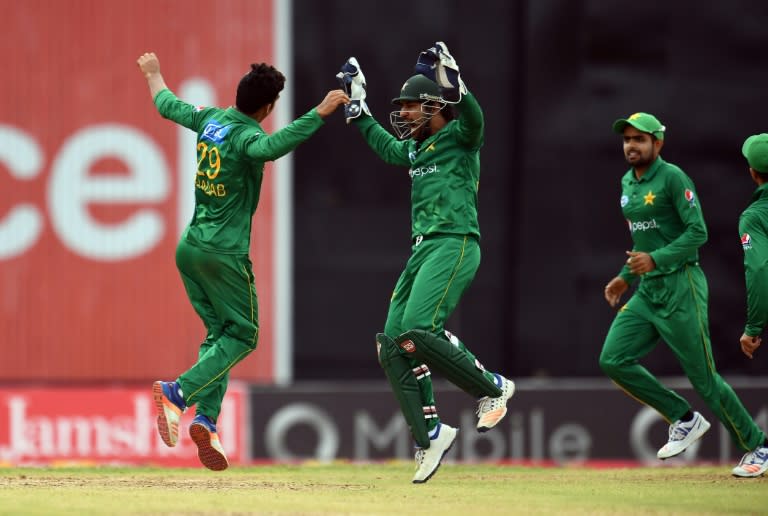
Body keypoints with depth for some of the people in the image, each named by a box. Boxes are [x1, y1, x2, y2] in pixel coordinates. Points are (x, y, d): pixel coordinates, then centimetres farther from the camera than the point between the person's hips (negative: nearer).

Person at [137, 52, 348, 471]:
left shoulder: (211, 119, 6)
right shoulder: (245, 135, -16)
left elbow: (166, 105, 24)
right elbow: (269, 148, -41)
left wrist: (152, 73, 45)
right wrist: (319, 114, -44)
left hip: (189, 246, 8)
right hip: (224, 253, -8)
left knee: (219, 333, 13)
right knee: (242, 335, 1)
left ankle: (206, 417, -2)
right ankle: (178, 392, -16)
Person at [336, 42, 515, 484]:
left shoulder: (458, 137, -2)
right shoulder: (416, 148, 22)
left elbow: (474, 119, -26)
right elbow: (386, 147, 43)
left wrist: (456, 86, -41)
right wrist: (358, 108, 42)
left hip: (455, 245, -9)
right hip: (422, 249, 9)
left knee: (416, 332, -24)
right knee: (392, 345, 1)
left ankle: (492, 387, -8)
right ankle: (429, 434, 5)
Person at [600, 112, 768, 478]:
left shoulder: (672, 178, -11)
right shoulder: (627, 183, 14)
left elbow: (698, 232, -18)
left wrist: (655, 259, -25)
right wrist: (625, 276, 18)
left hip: (680, 289, -8)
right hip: (647, 292, 8)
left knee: (703, 375, -6)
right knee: (613, 361, -5)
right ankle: (685, 420, 9)